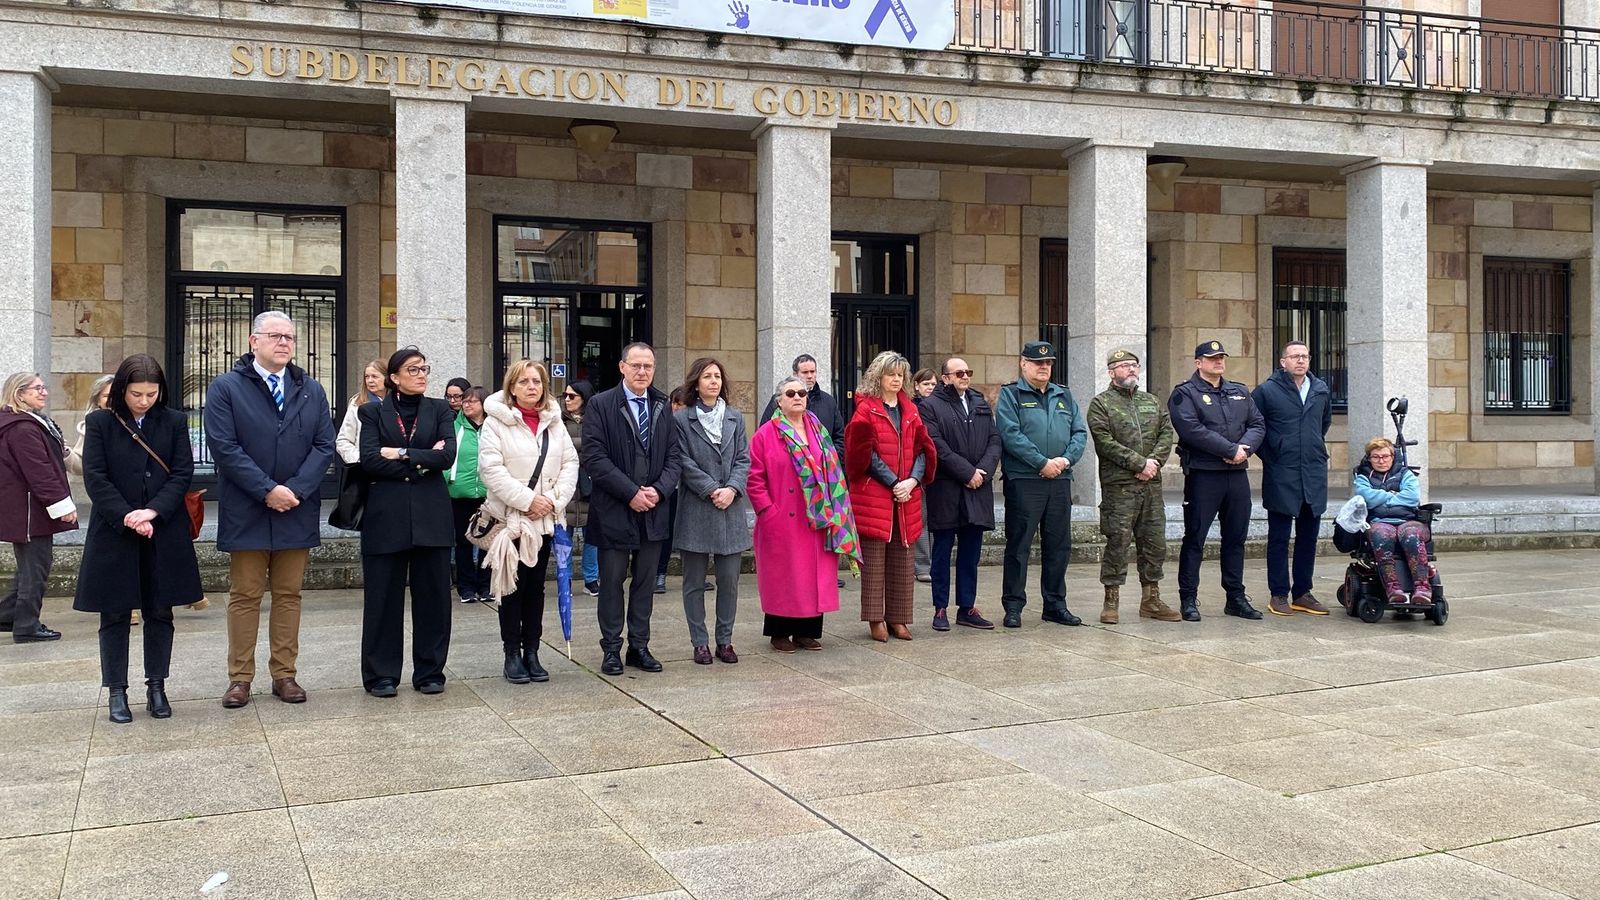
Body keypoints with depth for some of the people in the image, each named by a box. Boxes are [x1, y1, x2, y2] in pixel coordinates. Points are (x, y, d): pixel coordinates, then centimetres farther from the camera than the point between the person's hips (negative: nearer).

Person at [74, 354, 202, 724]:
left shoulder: (174, 422, 3)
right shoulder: (100, 423, 0)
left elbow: (183, 472, -2)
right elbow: (95, 478, -6)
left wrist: (153, 512, -15)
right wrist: (127, 518, -15)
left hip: (164, 534, 1)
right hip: (114, 533, -1)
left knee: (160, 613, 7)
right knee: (115, 615, 5)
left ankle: (156, 687, 18)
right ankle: (116, 692, 13)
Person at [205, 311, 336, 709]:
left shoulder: (311, 390, 10)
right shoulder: (226, 387, -1)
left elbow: (324, 446, 3)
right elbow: (223, 446, -10)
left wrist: (296, 489, -11)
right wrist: (267, 490, -16)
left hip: (297, 512, 3)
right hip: (246, 512, -3)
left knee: (289, 594, 8)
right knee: (245, 595, 4)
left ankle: (285, 675, 15)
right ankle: (240, 677, 11)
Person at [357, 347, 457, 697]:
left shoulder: (439, 410, 11)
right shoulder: (374, 412, 8)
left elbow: (447, 456, -5)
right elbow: (369, 459, -8)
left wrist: (401, 453, -8)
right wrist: (421, 463, -9)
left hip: (431, 515, 1)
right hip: (386, 515, -1)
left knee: (432, 595, 4)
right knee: (383, 597, 2)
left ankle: (430, 671, 14)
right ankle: (381, 674, 12)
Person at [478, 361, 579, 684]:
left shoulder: (554, 422, 10)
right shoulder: (497, 422, -5)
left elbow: (570, 463, 7)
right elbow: (491, 469, -13)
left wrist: (554, 500, -7)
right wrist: (527, 501, -17)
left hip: (546, 519, 4)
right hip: (511, 518, -4)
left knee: (536, 586, 9)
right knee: (513, 587, 0)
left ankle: (532, 652, 15)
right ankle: (512, 654, 8)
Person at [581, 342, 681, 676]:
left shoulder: (662, 407, 9)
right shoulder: (601, 405, -4)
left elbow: (673, 457, 8)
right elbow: (594, 458, -12)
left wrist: (659, 490, -10)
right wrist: (631, 493, -15)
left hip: (653, 510, 4)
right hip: (614, 511, -4)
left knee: (645, 583, 10)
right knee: (612, 583, 4)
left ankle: (639, 647, 19)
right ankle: (611, 649, 14)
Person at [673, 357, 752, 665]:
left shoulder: (735, 418, 11)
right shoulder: (681, 419, -2)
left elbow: (744, 459, 6)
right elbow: (684, 462, -7)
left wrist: (732, 489, -10)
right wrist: (712, 490, -14)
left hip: (731, 509, 3)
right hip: (695, 510, -3)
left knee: (729, 580, 5)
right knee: (695, 582, 4)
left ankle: (725, 640, 16)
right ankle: (700, 642, 13)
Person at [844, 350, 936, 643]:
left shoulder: (910, 411, 14)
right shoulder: (866, 410, -1)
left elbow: (922, 450, 10)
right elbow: (864, 453, -9)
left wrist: (913, 481, -8)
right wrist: (894, 483, -14)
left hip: (907, 495, 5)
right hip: (873, 495, -5)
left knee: (902, 559, 5)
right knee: (874, 558, -3)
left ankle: (897, 618, 12)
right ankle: (875, 619, 3)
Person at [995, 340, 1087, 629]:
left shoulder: (1064, 396, 18)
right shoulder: (1010, 394, 1)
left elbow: (1080, 432, 10)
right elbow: (1010, 434, -12)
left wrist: (1066, 459, -8)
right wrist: (1042, 463, -16)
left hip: (1060, 480, 5)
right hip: (1023, 480, -5)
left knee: (1059, 545, 9)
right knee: (1019, 545, -2)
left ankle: (1055, 604, 19)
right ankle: (1013, 606, 4)